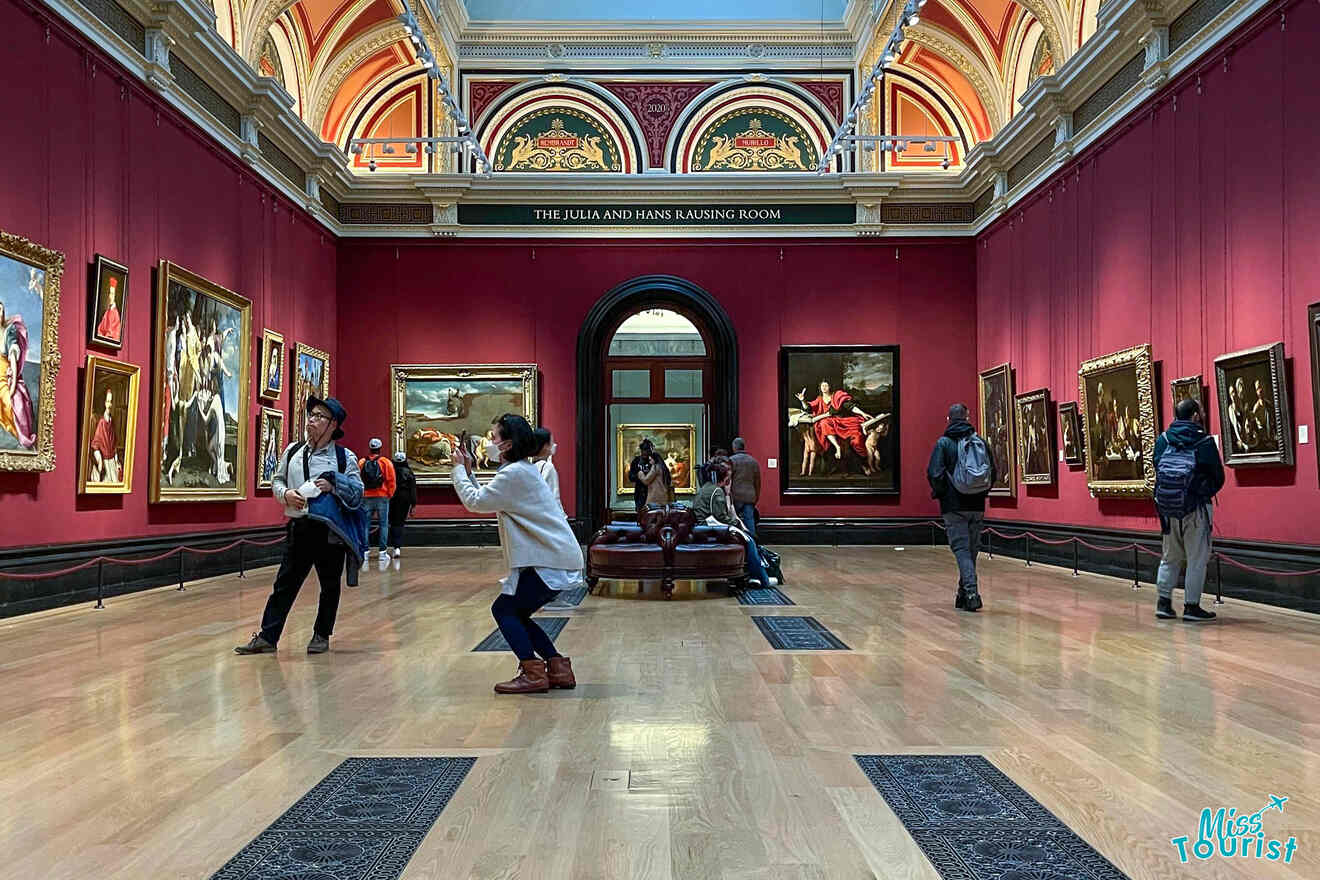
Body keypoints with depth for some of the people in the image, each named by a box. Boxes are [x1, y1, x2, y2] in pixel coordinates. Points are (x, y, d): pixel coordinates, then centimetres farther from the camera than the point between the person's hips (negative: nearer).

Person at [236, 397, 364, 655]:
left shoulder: (345, 457, -2)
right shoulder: (292, 451, 9)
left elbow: (358, 491, -3)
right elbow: (277, 479, 17)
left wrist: (333, 486, -18)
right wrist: (285, 494, -4)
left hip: (331, 531, -2)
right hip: (299, 527, 2)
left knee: (330, 585, 9)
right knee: (285, 583, 4)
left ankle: (321, 635, 24)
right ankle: (267, 637, 10)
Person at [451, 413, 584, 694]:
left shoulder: (514, 474, -14)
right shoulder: (521, 470, 18)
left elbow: (475, 502, -12)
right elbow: (485, 502, 21)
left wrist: (459, 469, 1)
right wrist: (469, 471, 16)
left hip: (552, 562, -10)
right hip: (555, 559, 10)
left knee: (503, 609, -3)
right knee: (515, 613, 15)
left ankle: (533, 674, -3)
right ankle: (559, 669, 16)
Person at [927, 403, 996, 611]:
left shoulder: (943, 442, -6)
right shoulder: (979, 441, 5)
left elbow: (934, 473, -14)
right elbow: (993, 472, 7)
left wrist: (939, 493, 2)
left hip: (954, 506, -4)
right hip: (977, 506, 4)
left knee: (961, 548, -2)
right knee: (972, 549, 13)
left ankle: (972, 592, -16)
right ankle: (964, 593, 22)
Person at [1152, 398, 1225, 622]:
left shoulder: (1162, 440, 1)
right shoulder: (1205, 442, -9)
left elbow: (1158, 471, 6)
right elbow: (1218, 478, -1)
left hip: (1167, 508, 4)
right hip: (1197, 508, -4)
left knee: (1170, 557, 16)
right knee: (1197, 560, 5)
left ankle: (1163, 602, 16)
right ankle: (1191, 606, 8)